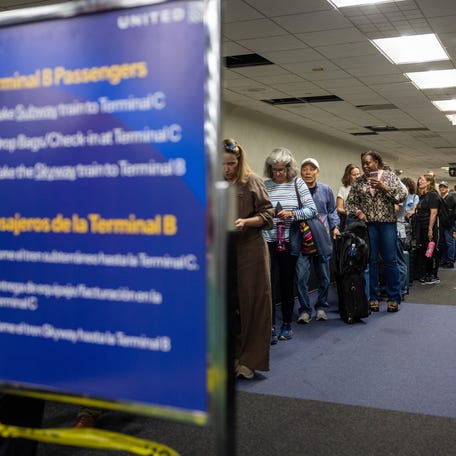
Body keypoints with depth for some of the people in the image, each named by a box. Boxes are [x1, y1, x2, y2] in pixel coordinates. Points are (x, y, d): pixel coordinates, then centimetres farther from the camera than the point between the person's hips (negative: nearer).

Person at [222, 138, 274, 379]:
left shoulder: (252, 181, -1)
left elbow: (267, 215, -1)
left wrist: (245, 222, -17)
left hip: (250, 248, -2)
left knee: (252, 303, 0)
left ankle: (250, 360, 10)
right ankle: (231, 355, 17)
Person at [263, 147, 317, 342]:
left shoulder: (298, 183, 3)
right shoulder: (264, 185, 1)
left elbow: (311, 209, 0)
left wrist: (293, 213, -15)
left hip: (289, 241, 1)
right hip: (268, 240, -1)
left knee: (287, 283, 9)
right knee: (270, 283, -5)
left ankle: (287, 325, 22)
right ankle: (271, 327, 0)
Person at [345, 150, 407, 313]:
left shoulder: (389, 176, 4)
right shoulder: (359, 181, 8)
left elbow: (402, 196, -3)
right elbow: (349, 202, 11)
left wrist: (383, 187, -13)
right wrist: (358, 211, -7)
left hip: (387, 222, -1)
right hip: (368, 224, 1)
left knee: (390, 261, 0)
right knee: (371, 261, 4)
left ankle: (393, 298, 8)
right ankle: (373, 297, 12)